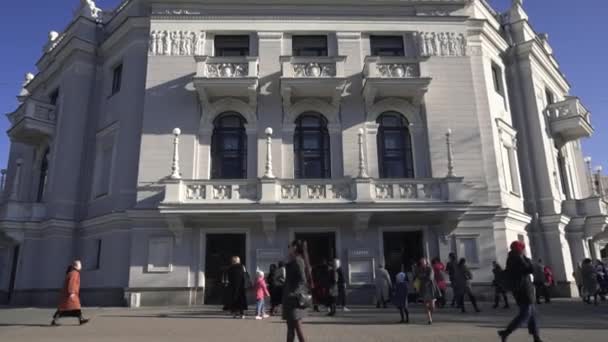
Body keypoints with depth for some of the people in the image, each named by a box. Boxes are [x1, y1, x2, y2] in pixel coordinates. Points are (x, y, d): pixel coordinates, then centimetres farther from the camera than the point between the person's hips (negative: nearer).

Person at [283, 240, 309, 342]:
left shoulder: (297, 261, -12)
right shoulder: (294, 261, 16)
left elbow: (302, 279, -20)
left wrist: (294, 293, -25)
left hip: (294, 298, -10)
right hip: (291, 298, 10)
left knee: (297, 327, -7)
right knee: (290, 327, 13)